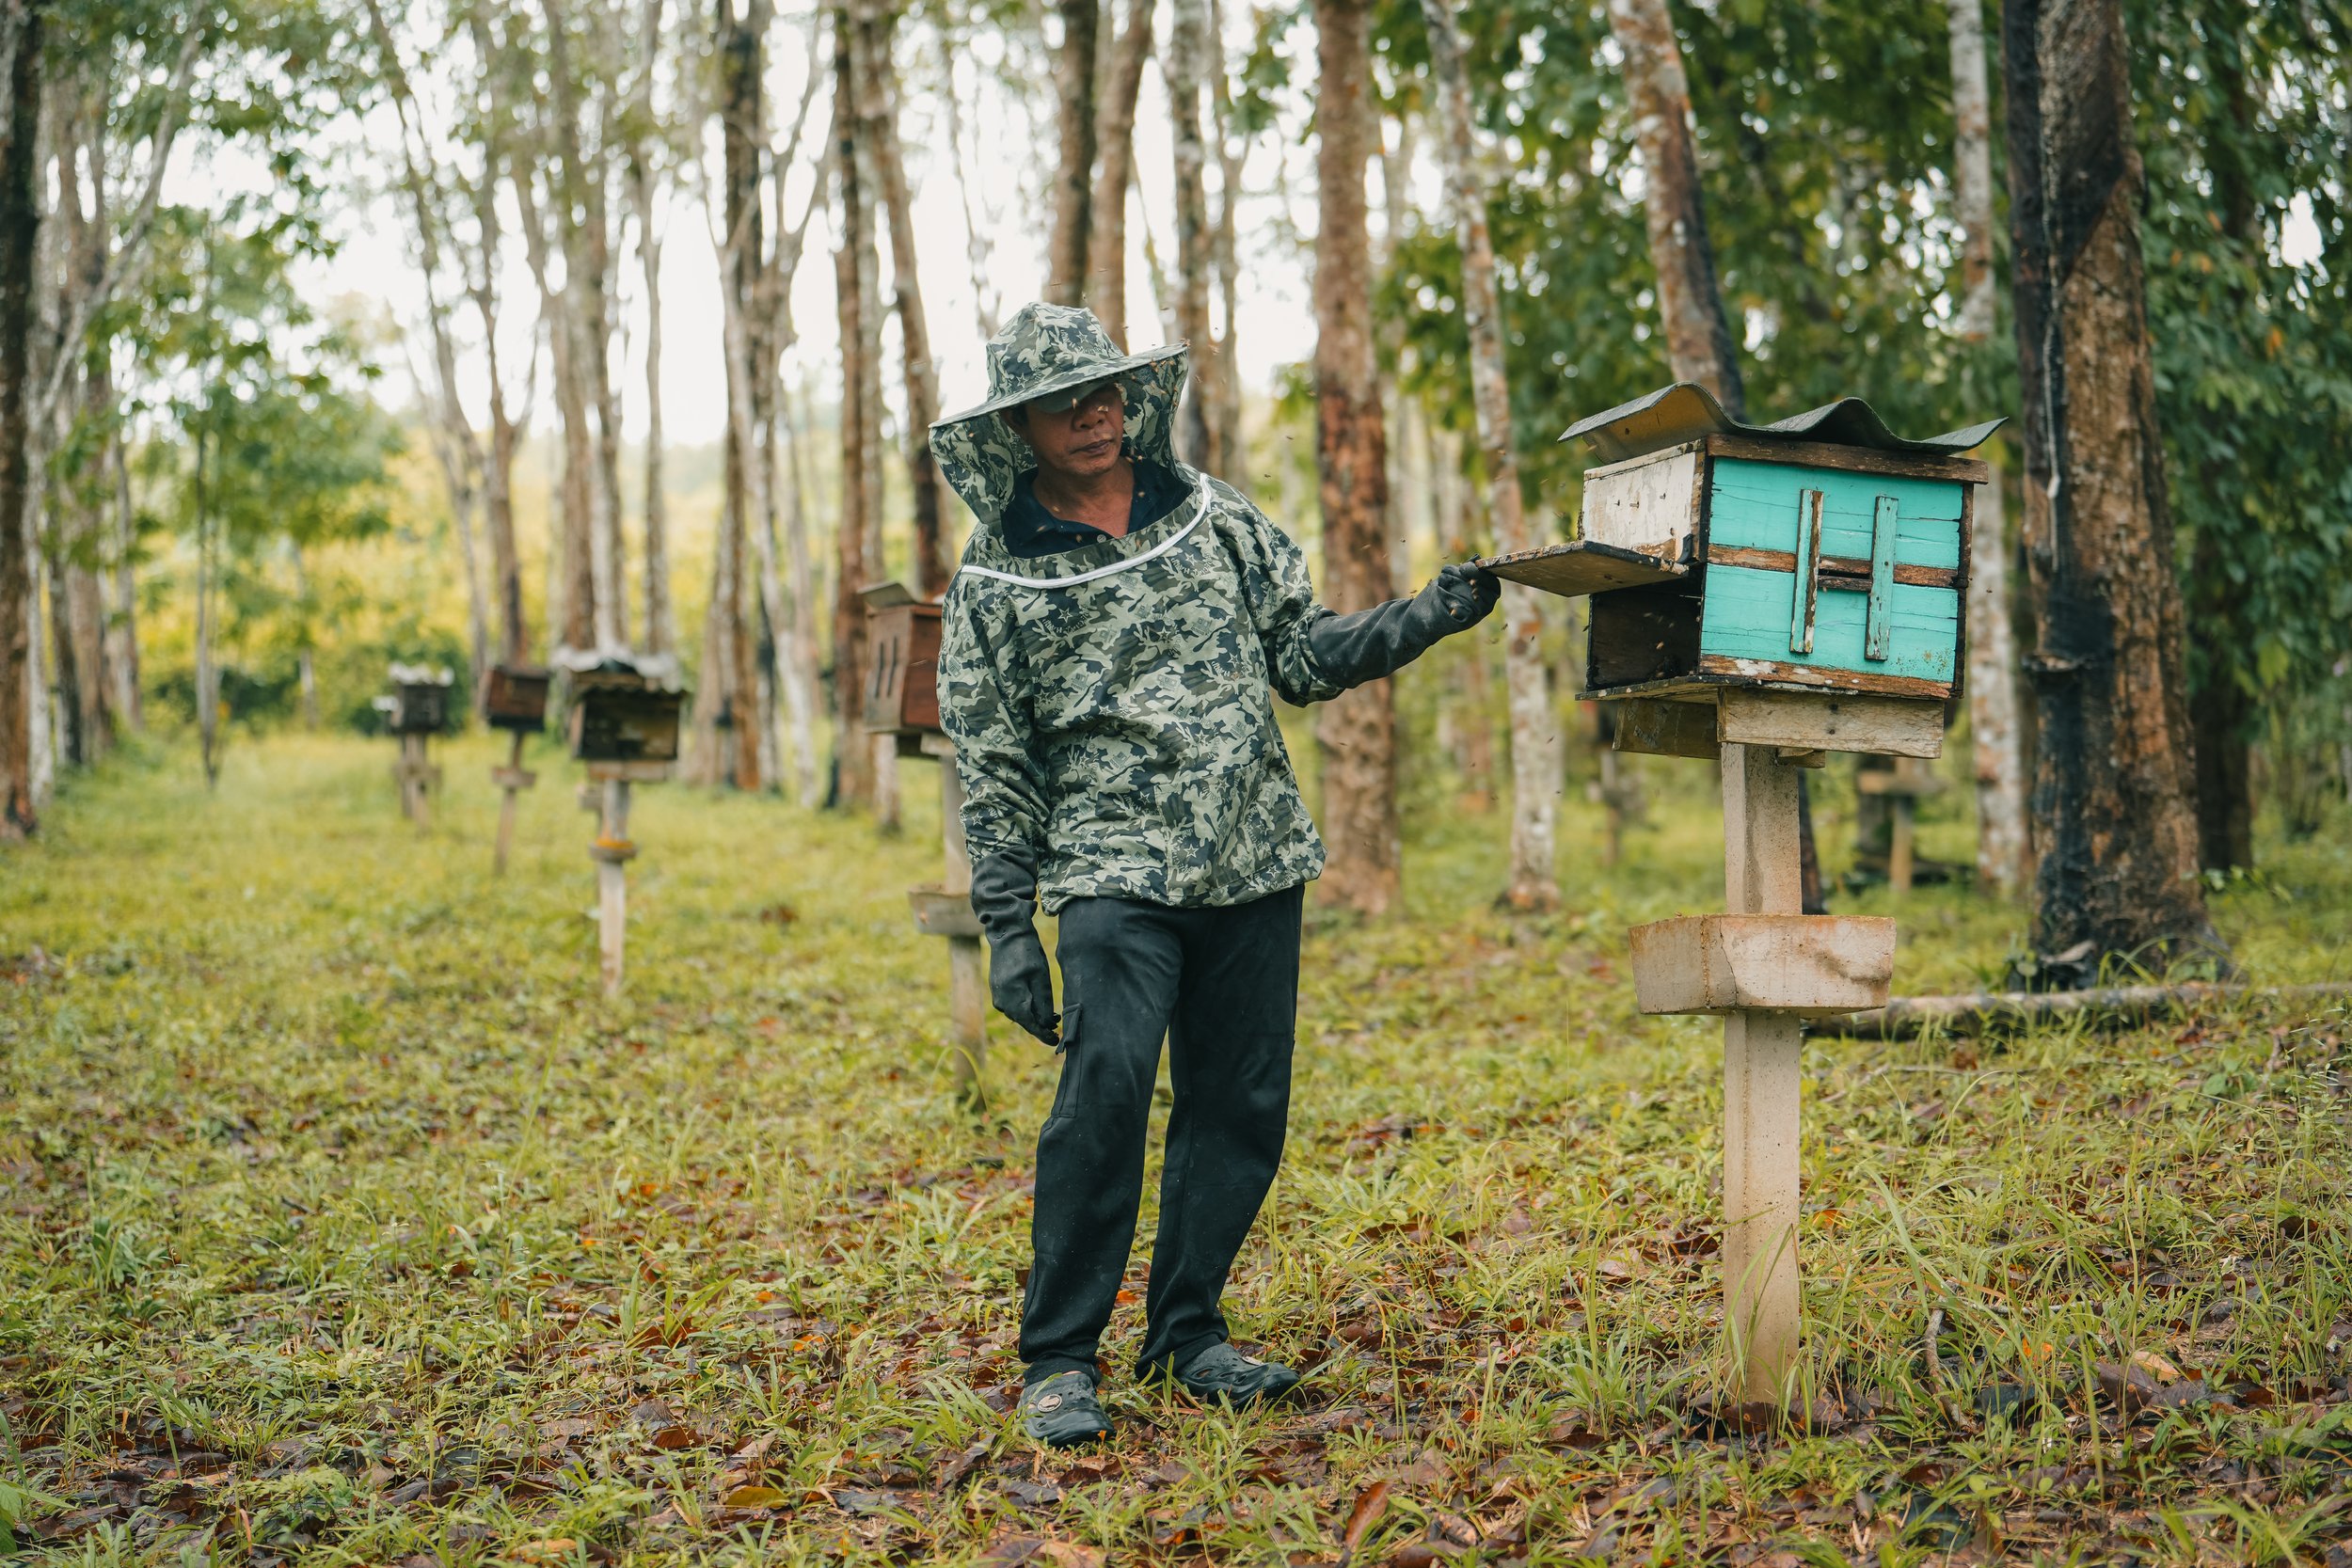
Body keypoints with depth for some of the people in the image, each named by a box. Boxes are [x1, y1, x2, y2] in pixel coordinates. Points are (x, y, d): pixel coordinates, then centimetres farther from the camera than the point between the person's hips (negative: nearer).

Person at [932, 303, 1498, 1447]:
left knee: (1240, 1106, 6)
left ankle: (1187, 1334, 22)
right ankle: (1058, 1361, -4)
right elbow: (991, 771, 3)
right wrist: (1007, 930, -1)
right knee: (1105, 1093, -17)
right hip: (1116, 871, -4)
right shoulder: (996, 581, 3)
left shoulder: (1217, 518, 10)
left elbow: (1306, 657, 13)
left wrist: (1426, 618, -3)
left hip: (1257, 867, 4)